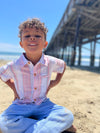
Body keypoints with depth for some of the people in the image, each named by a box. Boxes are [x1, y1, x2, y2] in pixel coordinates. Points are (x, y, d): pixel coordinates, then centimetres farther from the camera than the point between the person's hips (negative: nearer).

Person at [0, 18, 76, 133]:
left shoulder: (51, 62, -10)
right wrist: (13, 86, 0)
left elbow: (63, 65, 13)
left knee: (67, 116, -23)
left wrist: (55, 82, 4)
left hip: (43, 104, 1)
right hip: (21, 105, 0)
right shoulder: (13, 66, -15)